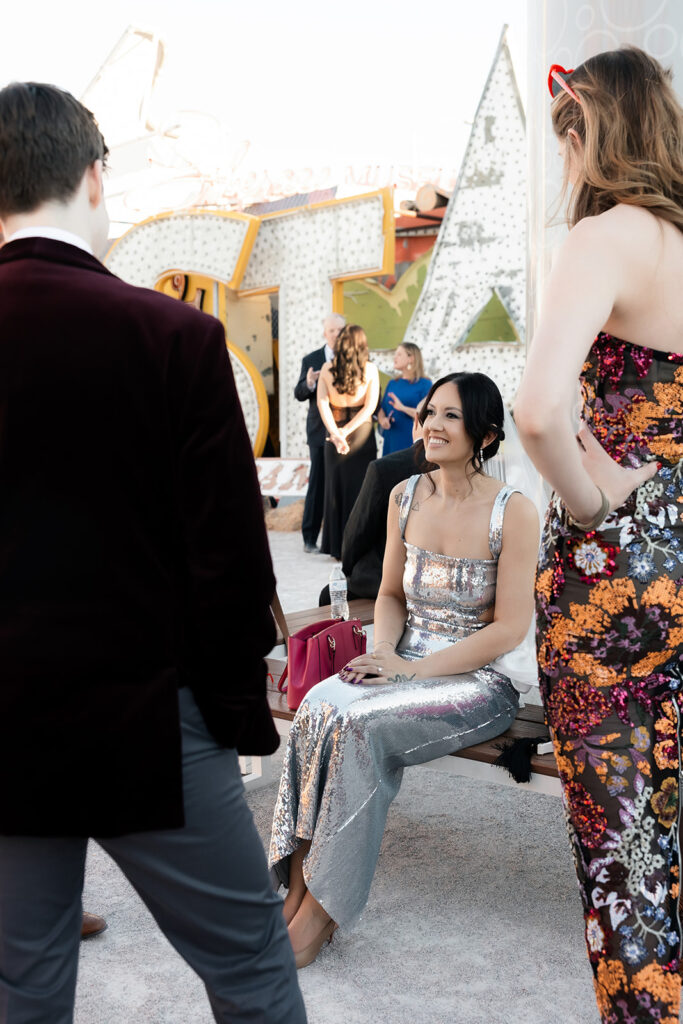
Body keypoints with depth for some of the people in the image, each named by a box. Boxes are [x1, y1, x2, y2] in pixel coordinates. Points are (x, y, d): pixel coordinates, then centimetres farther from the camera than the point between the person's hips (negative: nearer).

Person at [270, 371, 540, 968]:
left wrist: (413, 668, -18)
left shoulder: (513, 513, -11)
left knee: (360, 724, -30)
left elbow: (510, 628, -13)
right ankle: (296, 891, -20)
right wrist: (383, 652, -6)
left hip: (479, 682, -5)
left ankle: (320, 910, -17)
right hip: (405, 666, 5)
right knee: (319, 708, -27)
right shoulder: (406, 497, 6)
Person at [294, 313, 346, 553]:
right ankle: (310, 538, 6)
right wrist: (309, 383, -22)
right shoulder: (311, 360, 4)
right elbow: (299, 394, -1)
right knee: (317, 485, 0)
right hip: (321, 432, -1)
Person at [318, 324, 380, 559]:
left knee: (335, 487, 11)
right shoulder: (370, 369, -6)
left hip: (335, 435, 2)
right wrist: (347, 431, -12)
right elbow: (370, 406, -11)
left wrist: (336, 433, -15)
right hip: (363, 434, -2)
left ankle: (336, 547, 14)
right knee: (360, 488, 5)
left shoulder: (327, 369, -2)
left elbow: (322, 403, -10)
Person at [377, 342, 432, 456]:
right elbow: (381, 409, 12)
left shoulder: (424, 384, -1)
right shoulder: (392, 383, 17)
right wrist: (382, 420, -10)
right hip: (391, 441, 5)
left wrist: (403, 408, -21)